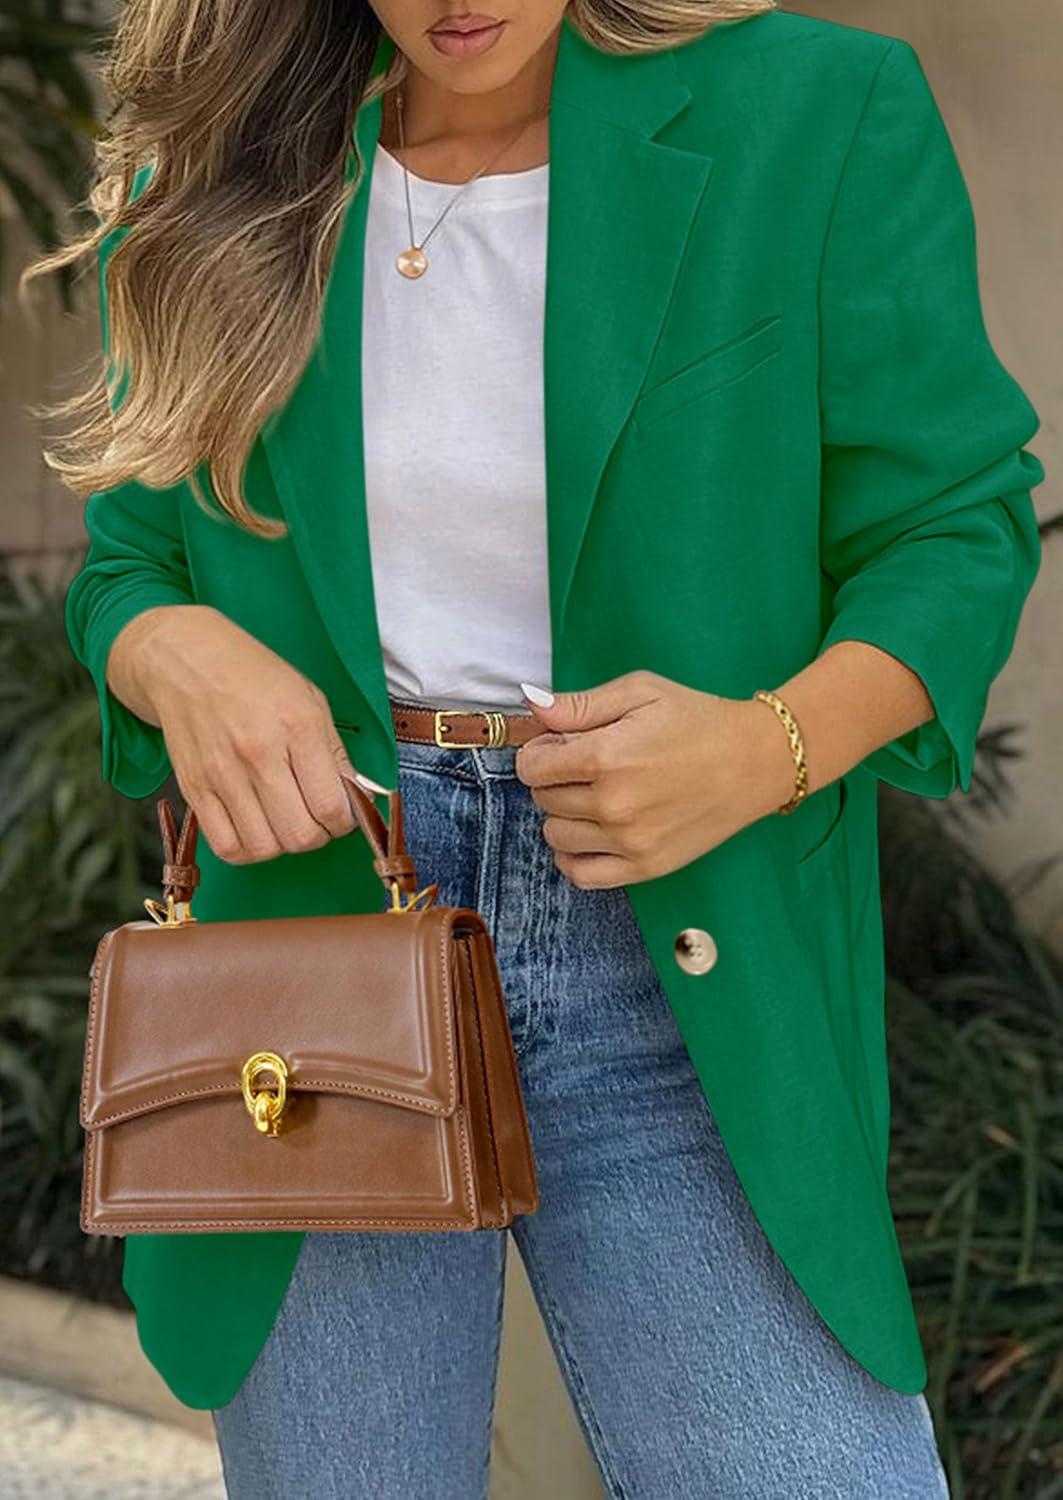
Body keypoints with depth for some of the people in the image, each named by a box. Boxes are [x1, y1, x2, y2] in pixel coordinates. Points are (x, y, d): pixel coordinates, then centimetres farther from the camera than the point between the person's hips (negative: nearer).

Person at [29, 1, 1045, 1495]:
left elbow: (952, 526, 0)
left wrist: (769, 745, -20)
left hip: (684, 968, -2)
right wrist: (175, 654, -13)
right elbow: (130, 569, 12)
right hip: (321, 911, 2)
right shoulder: (210, 183, 4)